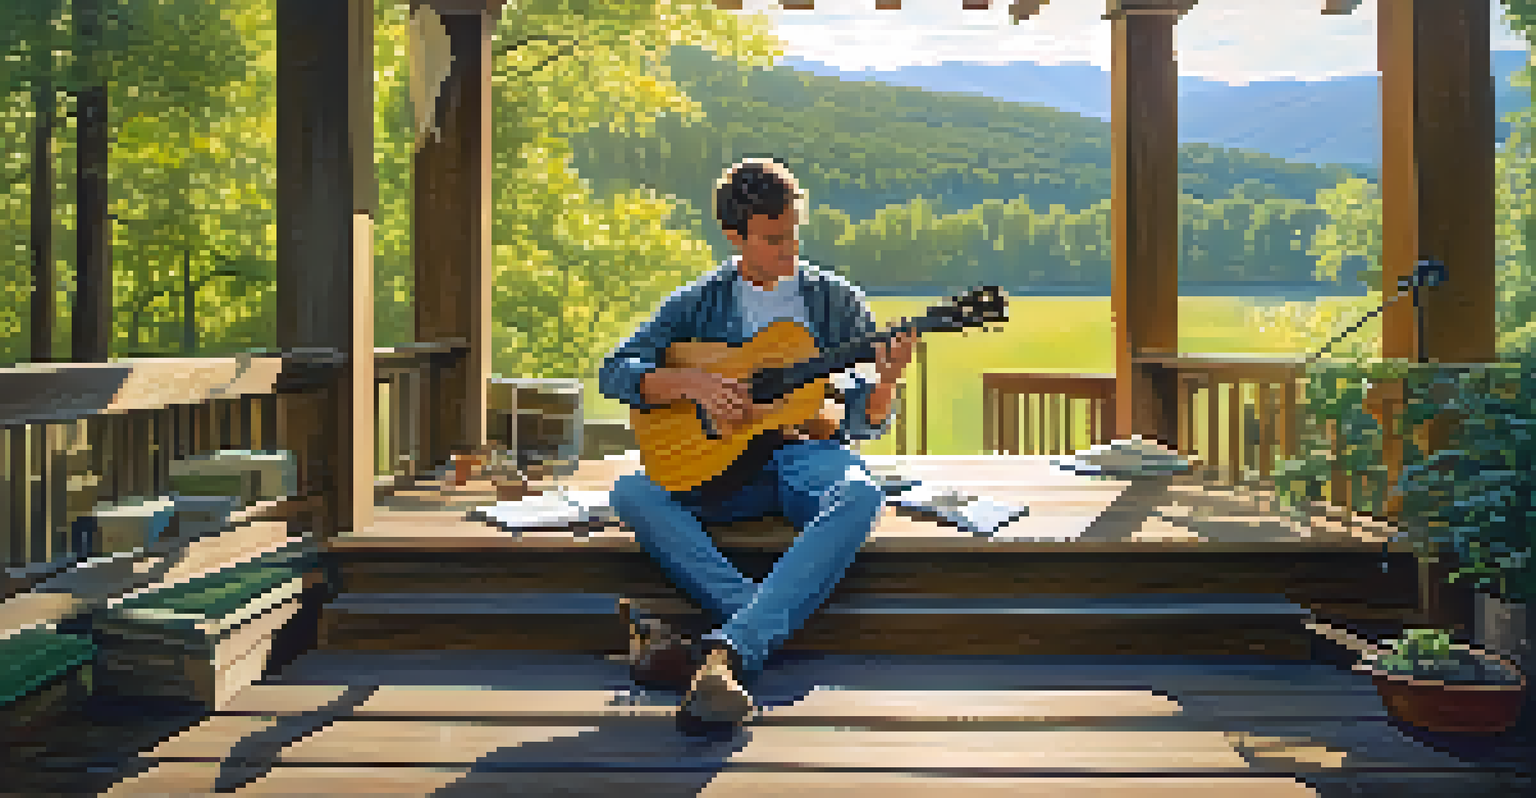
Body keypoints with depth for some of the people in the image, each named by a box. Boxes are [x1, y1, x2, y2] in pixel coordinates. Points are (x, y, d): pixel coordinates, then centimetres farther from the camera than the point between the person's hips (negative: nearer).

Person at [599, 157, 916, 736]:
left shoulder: (837, 302, 10)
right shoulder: (699, 303, 11)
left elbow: (865, 423, 5)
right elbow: (615, 371, 2)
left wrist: (884, 382, -18)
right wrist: (694, 384, -14)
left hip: (810, 452, -1)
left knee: (859, 496, -36)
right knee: (632, 493, -27)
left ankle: (726, 651, -47)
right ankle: (768, 626, -35)